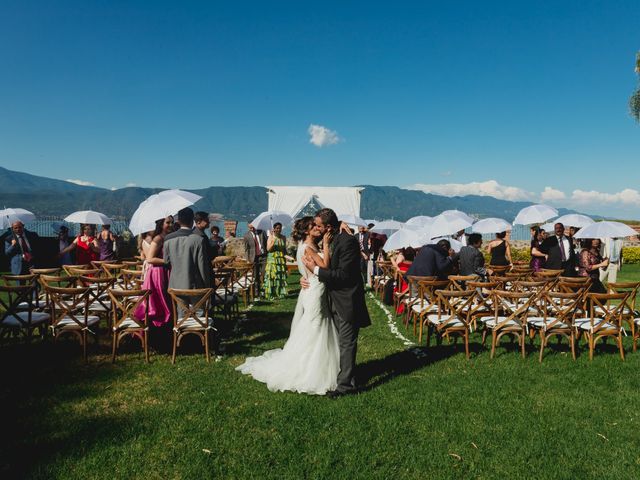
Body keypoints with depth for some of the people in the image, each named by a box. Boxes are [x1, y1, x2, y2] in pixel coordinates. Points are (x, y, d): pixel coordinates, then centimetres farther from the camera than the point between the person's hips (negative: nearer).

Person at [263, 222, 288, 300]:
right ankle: (271, 295, -2)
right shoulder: (271, 237, -3)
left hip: (281, 260, 4)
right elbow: (268, 248, -12)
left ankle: (280, 293, 10)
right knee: (272, 277, -5)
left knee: (281, 277, 3)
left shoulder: (283, 237, 9)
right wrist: (273, 240, -21)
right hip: (272, 259, -4)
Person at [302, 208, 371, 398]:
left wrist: (316, 269, -22)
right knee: (341, 341, 19)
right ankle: (345, 378, 33)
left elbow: (343, 275, -25)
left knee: (346, 343, -1)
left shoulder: (348, 241, -21)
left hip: (347, 301, -9)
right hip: (335, 299, 9)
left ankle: (346, 385, 9)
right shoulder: (328, 241, 6)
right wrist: (307, 276, -4)